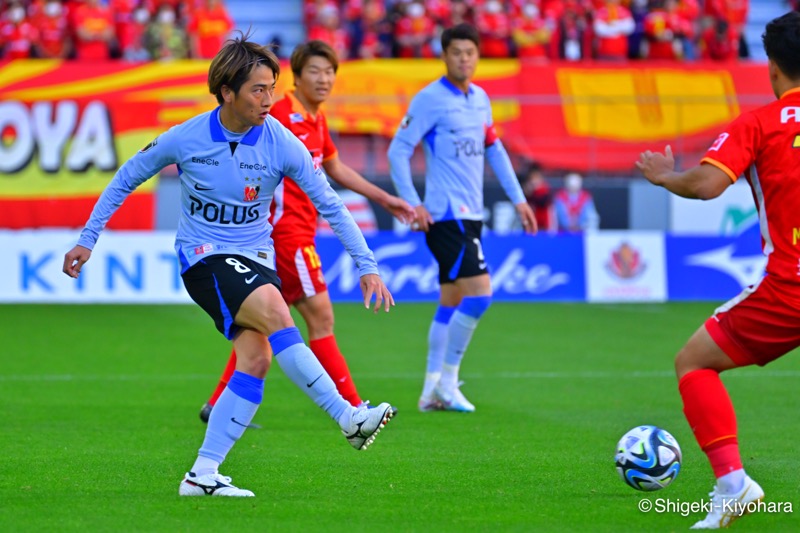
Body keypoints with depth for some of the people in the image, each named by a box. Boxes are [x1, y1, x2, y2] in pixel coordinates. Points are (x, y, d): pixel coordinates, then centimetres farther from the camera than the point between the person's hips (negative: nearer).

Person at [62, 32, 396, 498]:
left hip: (255, 258, 4)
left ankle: (203, 474, -7)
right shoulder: (185, 139, -10)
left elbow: (329, 204, -3)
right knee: (274, 310, -29)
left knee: (256, 358, -15)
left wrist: (367, 266, -8)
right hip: (202, 256, -3)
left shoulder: (281, 143, -8)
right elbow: (126, 179, 6)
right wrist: (88, 240, 6)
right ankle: (348, 418, -32)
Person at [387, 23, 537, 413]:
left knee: (452, 302, 10)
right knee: (479, 292, -16)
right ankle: (447, 380, -7)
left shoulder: (480, 99, 12)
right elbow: (398, 151, -10)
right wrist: (411, 203, -17)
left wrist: (518, 198, 20)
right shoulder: (430, 99, -10)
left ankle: (433, 391, 14)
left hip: (470, 214, 8)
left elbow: (493, 150, 23)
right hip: (445, 215, -8)